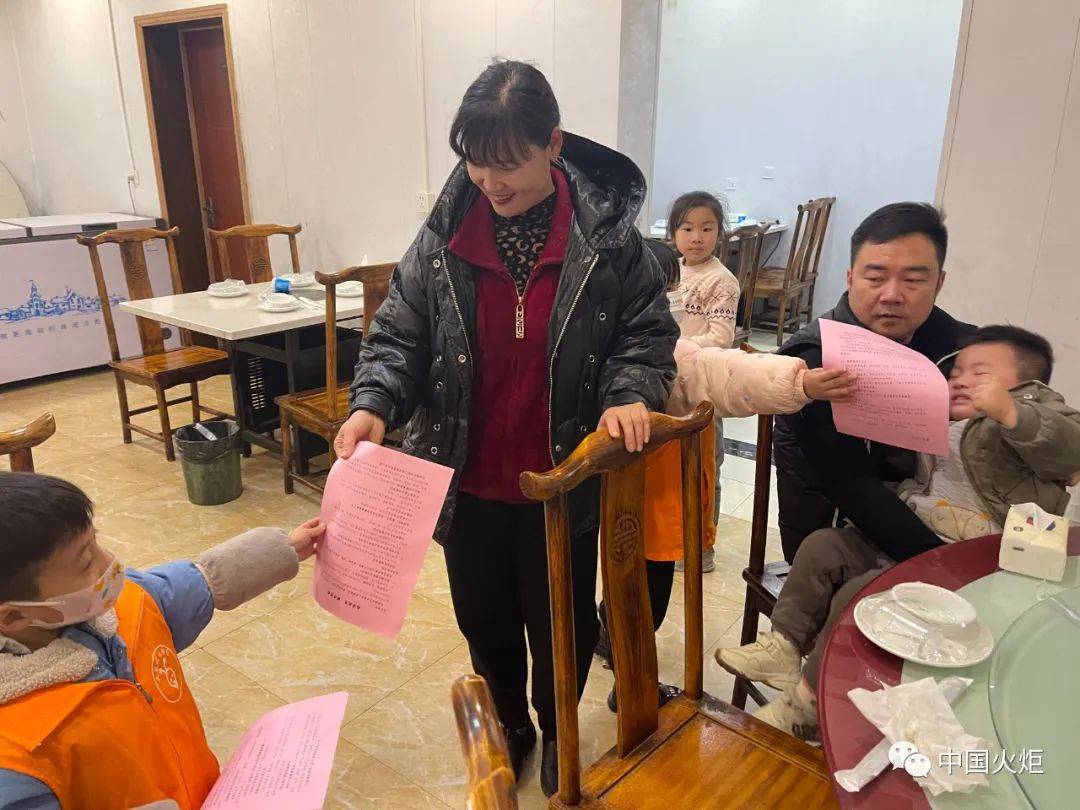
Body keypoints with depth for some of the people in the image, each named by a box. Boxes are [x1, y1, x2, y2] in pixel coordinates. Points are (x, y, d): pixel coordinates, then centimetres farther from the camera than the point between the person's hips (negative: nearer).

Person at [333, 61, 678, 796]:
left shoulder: (606, 232, -11)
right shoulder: (445, 235, -6)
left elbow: (647, 331, -1)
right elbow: (399, 336, -2)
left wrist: (630, 392, -20)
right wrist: (373, 404, -19)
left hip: (562, 481, -2)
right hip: (469, 481, 2)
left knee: (561, 621, 18)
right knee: (483, 616, 21)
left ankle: (558, 732, 49)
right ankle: (509, 723, 51)